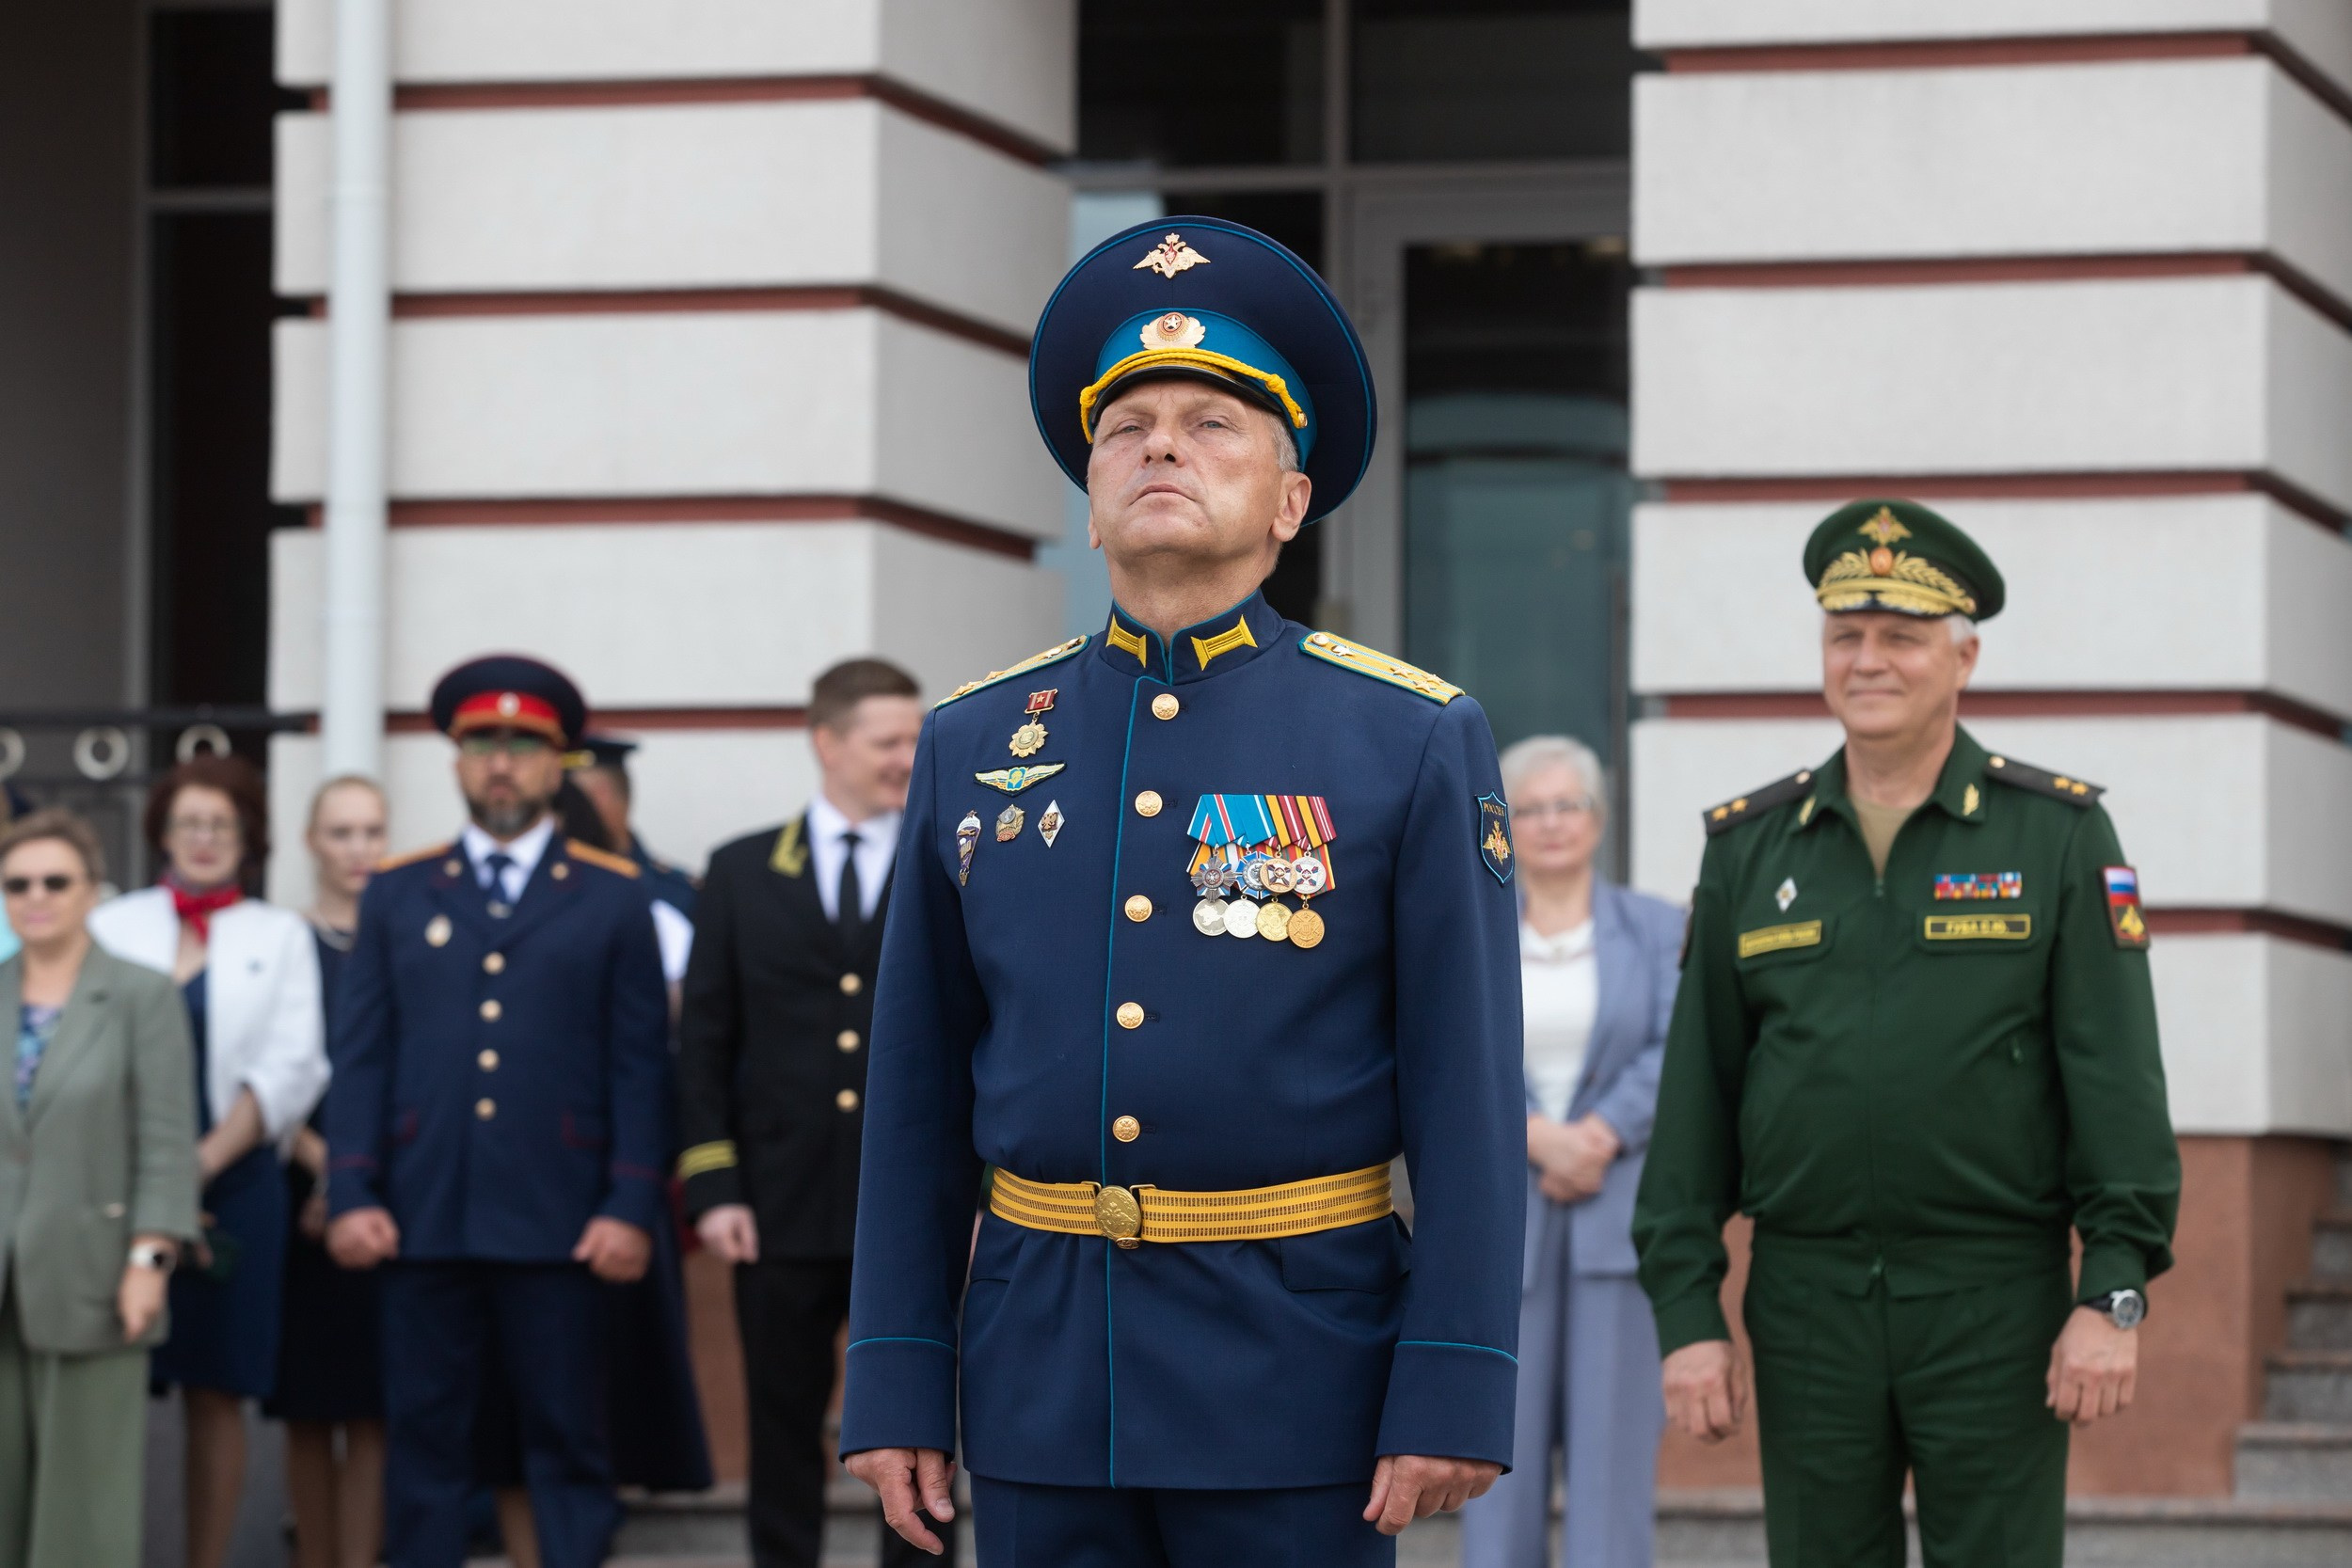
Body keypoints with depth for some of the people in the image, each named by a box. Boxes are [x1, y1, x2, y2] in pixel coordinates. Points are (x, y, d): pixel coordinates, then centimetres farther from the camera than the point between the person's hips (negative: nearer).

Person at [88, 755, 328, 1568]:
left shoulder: (280, 936, 9)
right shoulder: (114, 927, 9)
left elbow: (291, 1069, -1)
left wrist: (204, 1163, -12)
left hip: (234, 1186, 0)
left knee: (215, 1393, 1)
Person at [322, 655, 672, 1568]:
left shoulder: (612, 900, 9)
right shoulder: (396, 896, 13)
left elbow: (640, 1069, 5)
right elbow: (361, 1058, 9)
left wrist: (631, 1208, -5)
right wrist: (350, 1195, -2)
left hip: (556, 1223, -1)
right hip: (425, 1219, 2)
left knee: (569, 1446, 0)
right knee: (424, 1442, 2)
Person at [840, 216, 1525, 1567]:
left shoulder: (1414, 743, 0)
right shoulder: (975, 745, 8)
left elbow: (1470, 1095, -4)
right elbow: (918, 1096, 10)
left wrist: (1456, 1392, -11)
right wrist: (898, 1383, 4)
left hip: (1299, 1378, -3)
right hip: (1041, 1373, 3)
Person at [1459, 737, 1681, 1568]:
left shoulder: (1659, 930, 9)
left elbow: (1674, 1054, -2)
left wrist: (1596, 1138, -14)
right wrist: (1537, 1138, -14)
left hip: (1621, 1212, -1)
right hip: (1501, 1215, 1)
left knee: (1613, 1430, -4)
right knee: (1503, 1433, -1)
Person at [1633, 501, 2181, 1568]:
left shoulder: (2058, 834, 0)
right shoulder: (1748, 848, 7)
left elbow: (2117, 1070, -5)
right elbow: (1697, 1091, 7)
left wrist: (2114, 1293, -13)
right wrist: (1686, 1313, 1)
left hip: (1996, 1307, -2)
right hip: (1810, 1308, 2)